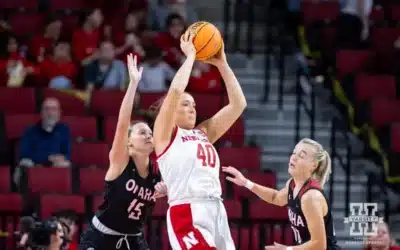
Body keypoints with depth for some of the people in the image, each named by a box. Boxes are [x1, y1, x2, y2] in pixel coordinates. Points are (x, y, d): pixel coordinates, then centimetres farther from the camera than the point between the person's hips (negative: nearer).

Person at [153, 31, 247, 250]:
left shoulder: (203, 133, 22)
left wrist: (221, 64, 15)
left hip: (216, 213, 7)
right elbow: (175, 90, -10)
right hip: (187, 216, -7)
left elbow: (238, 104, 20)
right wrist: (190, 56, 2)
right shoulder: (165, 134, 5)